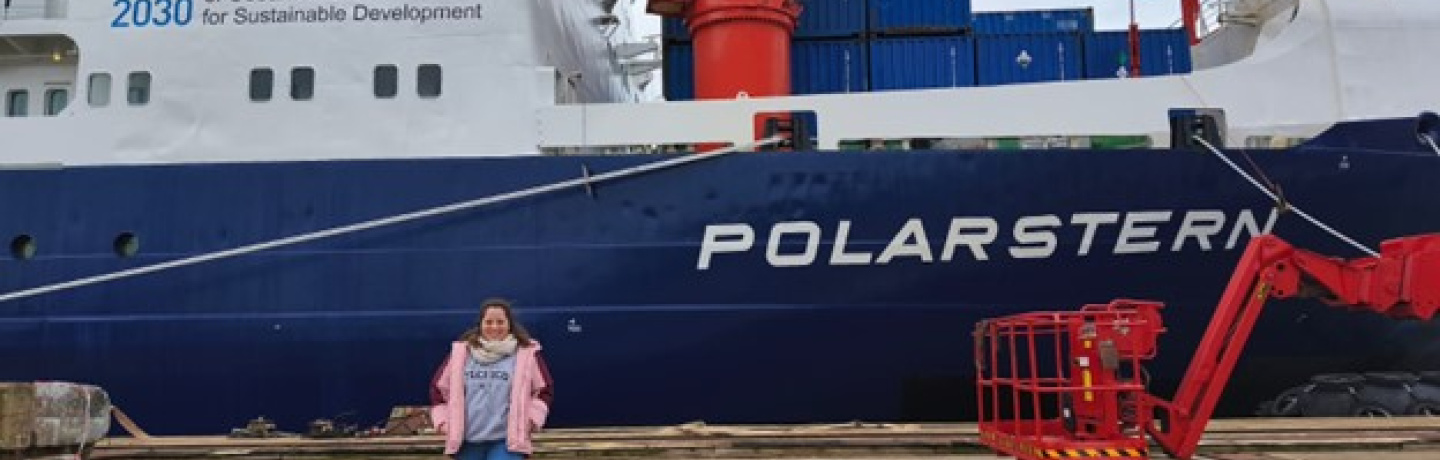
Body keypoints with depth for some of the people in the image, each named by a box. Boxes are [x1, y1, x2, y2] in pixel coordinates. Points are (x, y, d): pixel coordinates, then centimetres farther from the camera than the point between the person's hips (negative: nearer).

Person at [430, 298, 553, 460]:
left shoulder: (526, 353, 1)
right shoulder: (460, 352, 6)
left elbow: (545, 389, 8)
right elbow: (439, 387, 16)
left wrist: (531, 418, -3)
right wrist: (443, 419, 7)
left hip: (507, 441, -3)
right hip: (467, 440, 3)